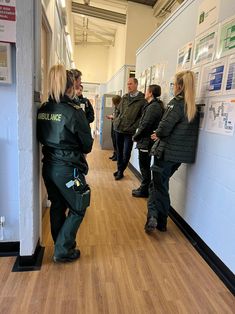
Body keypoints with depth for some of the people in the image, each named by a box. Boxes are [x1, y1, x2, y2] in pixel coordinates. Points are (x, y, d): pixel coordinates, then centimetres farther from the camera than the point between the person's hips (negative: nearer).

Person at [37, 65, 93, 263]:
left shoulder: (42, 110, 0)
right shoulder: (74, 113, -17)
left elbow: (41, 137, 12)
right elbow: (87, 146, -9)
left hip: (49, 166, 7)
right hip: (68, 168, -7)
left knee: (57, 206, 22)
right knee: (77, 209, 12)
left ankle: (62, 245, 39)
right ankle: (63, 251, 17)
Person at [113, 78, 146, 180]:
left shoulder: (142, 99, -7)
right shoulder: (124, 97, 11)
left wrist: (133, 127, -15)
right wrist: (115, 121, 8)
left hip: (129, 131, -5)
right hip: (118, 129, 5)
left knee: (126, 153, 2)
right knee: (119, 151, 15)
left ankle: (121, 171, 20)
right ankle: (119, 169, 31)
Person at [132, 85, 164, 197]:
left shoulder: (153, 107, -17)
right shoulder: (155, 105, 13)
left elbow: (145, 125, -20)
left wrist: (135, 137, -8)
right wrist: (137, 136, 11)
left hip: (146, 142, -9)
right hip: (146, 142, 9)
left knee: (144, 167, 1)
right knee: (145, 166, 16)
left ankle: (144, 191, 14)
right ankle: (144, 188, 27)